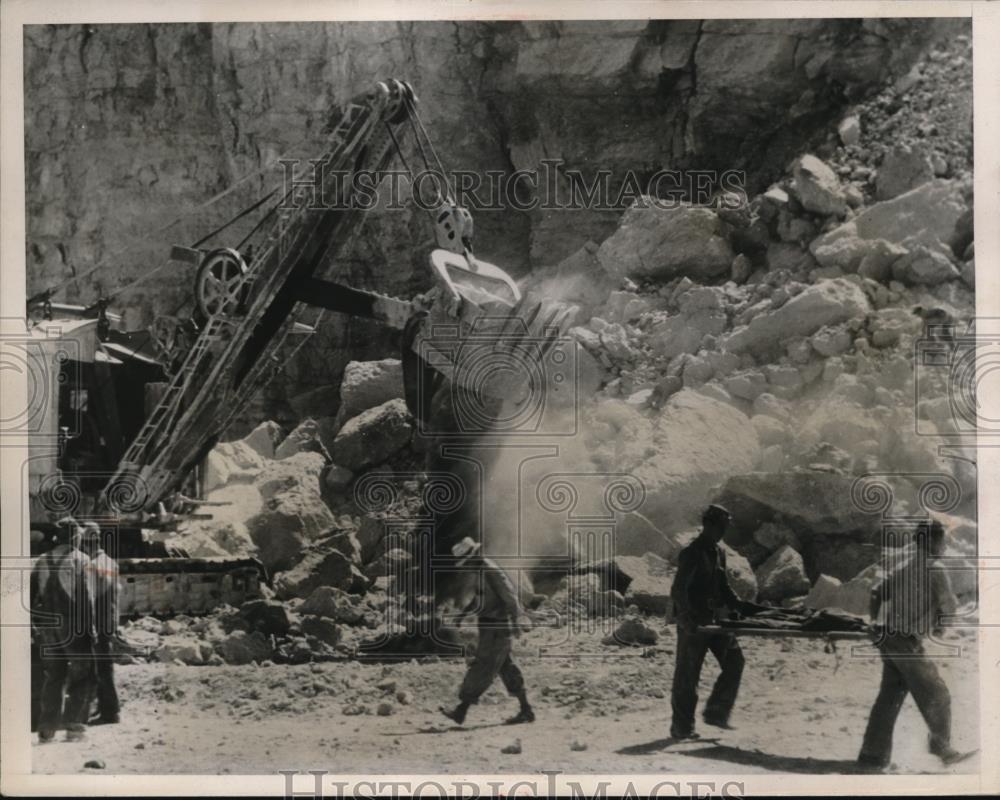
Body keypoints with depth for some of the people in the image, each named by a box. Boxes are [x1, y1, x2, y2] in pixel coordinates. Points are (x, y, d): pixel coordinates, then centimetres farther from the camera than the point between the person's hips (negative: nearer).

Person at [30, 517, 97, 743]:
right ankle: (73, 725, -2)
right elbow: (84, 596, -11)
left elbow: (31, 594, 10)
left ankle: (46, 729, 12)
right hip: (72, 625, -5)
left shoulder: (43, 560, 10)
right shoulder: (79, 559, -6)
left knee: (52, 677, 13)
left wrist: (34, 624, 16)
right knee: (82, 675, 4)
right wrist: (90, 626, -7)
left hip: (47, 626, 5)